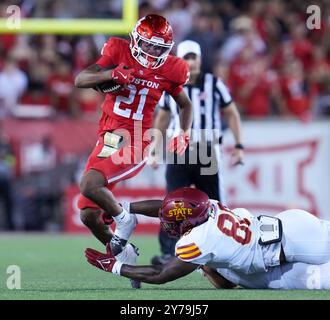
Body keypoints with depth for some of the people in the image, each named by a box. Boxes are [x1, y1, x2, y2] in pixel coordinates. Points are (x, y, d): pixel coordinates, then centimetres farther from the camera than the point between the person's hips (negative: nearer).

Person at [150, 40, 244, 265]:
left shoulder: (214, 85, -2)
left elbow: (232, 113, 7)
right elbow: (162, 119, 18)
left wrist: (239, 146, 1)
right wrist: (156, 151, 15)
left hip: (208, 153, -1)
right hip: (179, 152, 1)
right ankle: (168, 252, -11)